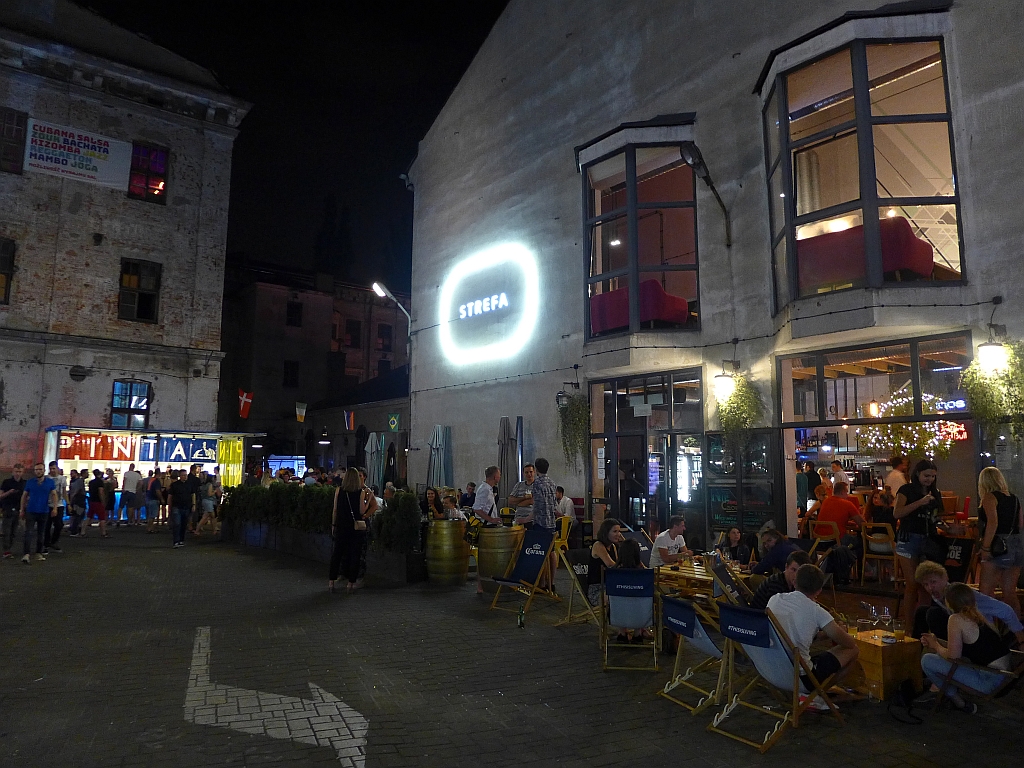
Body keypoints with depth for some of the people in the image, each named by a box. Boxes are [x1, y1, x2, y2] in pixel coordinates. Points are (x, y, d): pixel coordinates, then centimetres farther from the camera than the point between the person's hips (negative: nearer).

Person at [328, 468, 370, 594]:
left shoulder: (339, 491, -3)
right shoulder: (361, 492, -8)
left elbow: (335, 510, 1)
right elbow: (362, 511, -9)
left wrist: (333, 525, 11)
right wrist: (368, 499, 2)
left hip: (341, 526, 2)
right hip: (356, 527, -2)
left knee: (337, 553, 13)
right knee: (354, 555, 7)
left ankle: (331, 581, 17)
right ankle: (350, 583, 8)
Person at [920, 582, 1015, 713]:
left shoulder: (956, 619, -14)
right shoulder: (977, 616, 11)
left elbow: (952, 656, -14)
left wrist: (936, 646, 4)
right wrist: (937, 642, 15)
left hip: (989, 681, -9)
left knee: (927, 660, -6)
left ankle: (960, 703, 7)